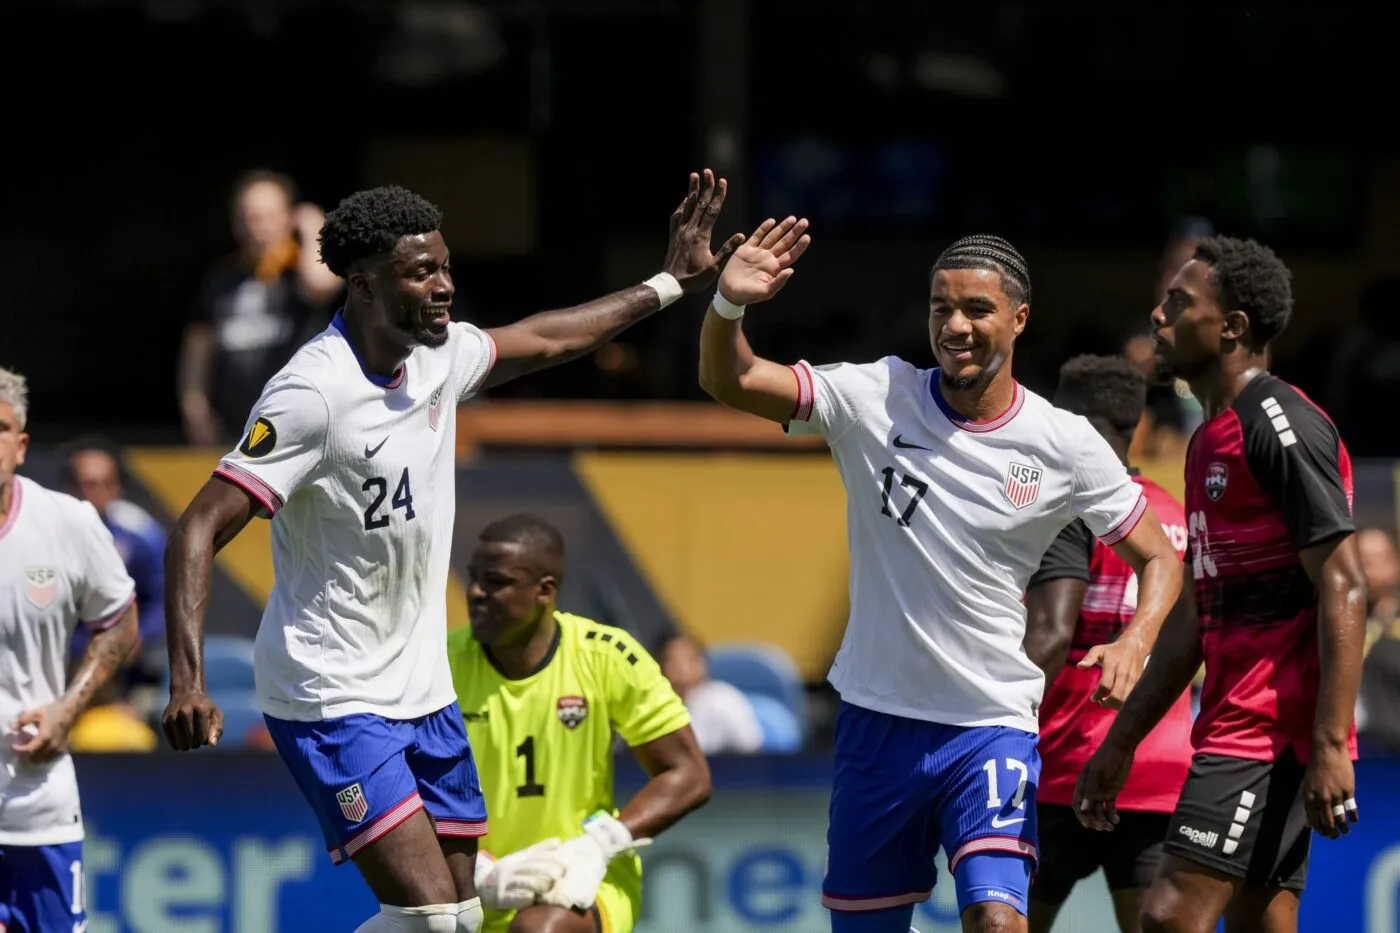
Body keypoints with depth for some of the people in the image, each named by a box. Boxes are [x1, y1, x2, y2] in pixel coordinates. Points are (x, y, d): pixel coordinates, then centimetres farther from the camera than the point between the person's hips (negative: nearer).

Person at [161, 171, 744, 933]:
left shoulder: (440, 355, 2)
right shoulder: (312, 392, -22)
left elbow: (540, 341, 24)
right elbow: (199, 531, -24)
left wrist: (669, 284, 28)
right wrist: (187, 683, -34)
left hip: (422, 691, 8)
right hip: (332, 700, -8)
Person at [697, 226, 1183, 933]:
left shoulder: (1066, 445, -6)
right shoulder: (876, 398, -5)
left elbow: (1158, 559, 3)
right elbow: (728, 381, -10)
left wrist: (1135, 642, -17)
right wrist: (729, 304, -31)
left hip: (993, 723, -2)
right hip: (876, 715, 2)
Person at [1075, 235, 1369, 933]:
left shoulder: (1279, 424, -11)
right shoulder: (1211, 439, 20)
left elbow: (1344, 588, -18)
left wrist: (1330, 745, -25)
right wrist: (1120, 743, 25)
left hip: (1271, 731, -10)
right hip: (1234, 723, 10)